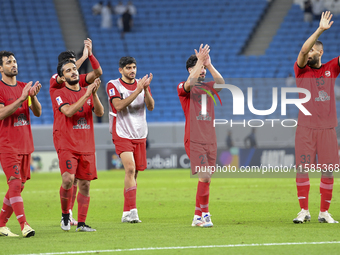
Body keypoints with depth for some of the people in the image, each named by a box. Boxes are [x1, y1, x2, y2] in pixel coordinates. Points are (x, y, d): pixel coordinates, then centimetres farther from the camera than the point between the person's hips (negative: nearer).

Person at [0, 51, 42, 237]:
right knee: (15, 183, -15)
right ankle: (24, 225, -20)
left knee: (18, 186, 8)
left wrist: (33, 96, -14)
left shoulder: (23, 87, 12)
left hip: (25, 144, 7)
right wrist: (21, 99, -25)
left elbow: (37, 112, 6)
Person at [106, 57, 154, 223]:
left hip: (140, 135, 5)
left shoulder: (142, 84, 9)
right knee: (130, 169, -21)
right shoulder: (113, 85, -3)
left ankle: (127, 213, 15)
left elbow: (151, 107, -3)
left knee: (134, 172, 7)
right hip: (122, 134, -5)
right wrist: (137, 90, -23)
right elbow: (119, 106, -19)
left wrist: (146, 89, -19)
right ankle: (131, 211, -25)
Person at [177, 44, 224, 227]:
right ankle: (204, 213, -10)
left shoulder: (208, 87, 14)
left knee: (206, 179, 6)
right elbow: (190, 83, -22)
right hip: (194, 140, -5)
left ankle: (198, 217, 14)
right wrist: (200, 61, -24)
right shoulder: (183, 88, 1)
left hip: (210, 139, 5)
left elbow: (221, 83, -6)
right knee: (204, 176, -17)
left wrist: (209, 64, -15)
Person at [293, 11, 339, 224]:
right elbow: (303, 50, -13)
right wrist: (320, 30, -24)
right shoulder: (301, 70, 5)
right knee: (302, 169, -5)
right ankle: (304, 211, 2)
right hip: (306, 128, -1)